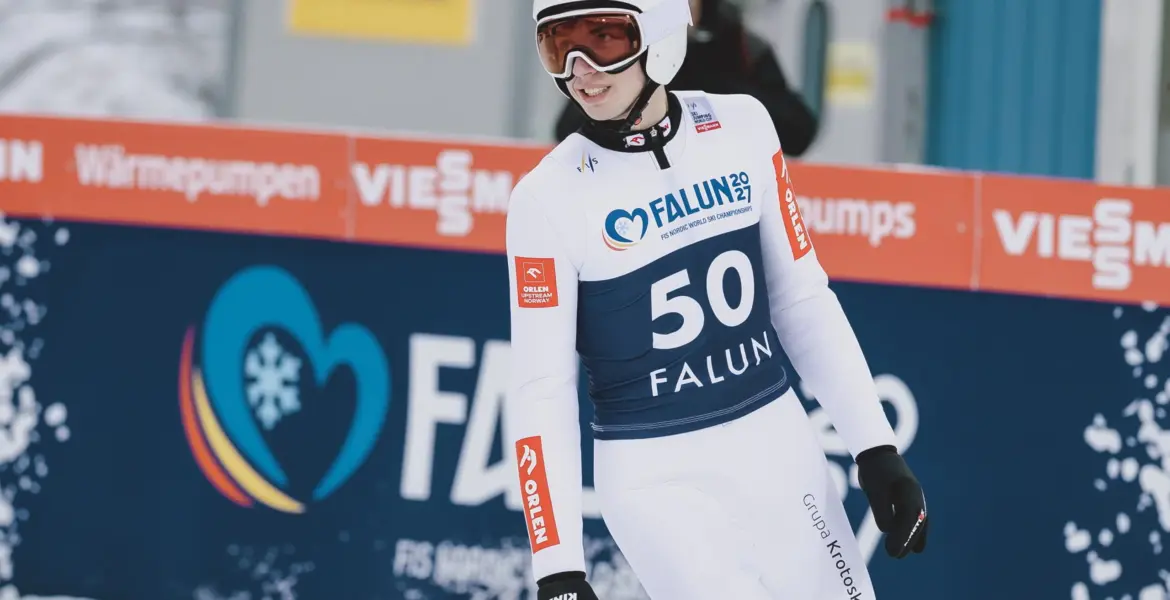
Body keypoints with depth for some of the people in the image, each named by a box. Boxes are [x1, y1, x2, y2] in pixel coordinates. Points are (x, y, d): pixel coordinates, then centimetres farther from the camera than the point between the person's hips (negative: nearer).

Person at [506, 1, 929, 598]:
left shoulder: (742, 129, 0)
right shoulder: (548, 198, -10)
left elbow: (801, 300, 9)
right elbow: (539, 393, -9)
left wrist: (876, 447, 5)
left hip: (780, 454, 4)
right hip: (657, 481, -4)